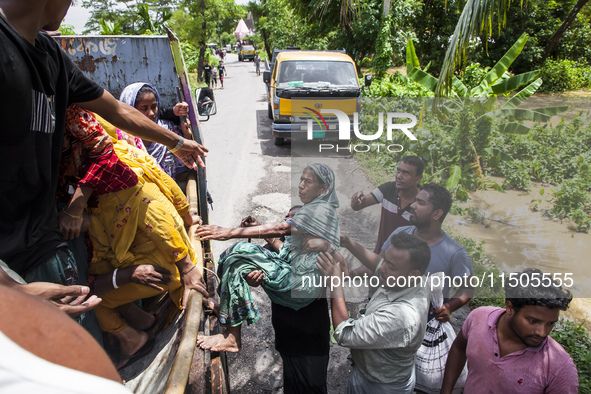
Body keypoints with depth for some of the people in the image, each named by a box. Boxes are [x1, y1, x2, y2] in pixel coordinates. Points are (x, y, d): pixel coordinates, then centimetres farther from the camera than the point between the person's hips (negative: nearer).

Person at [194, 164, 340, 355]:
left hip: (302, 285, -10)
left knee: (237, 263, -21)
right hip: (290, 268, 10)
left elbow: (281, 229, -26)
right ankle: (223, 305, 8)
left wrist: (230, 232, -30)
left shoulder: (322, 210, -14)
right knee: (239, 249, 1)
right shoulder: (311, 208, 18)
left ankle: (232, 338, -17)